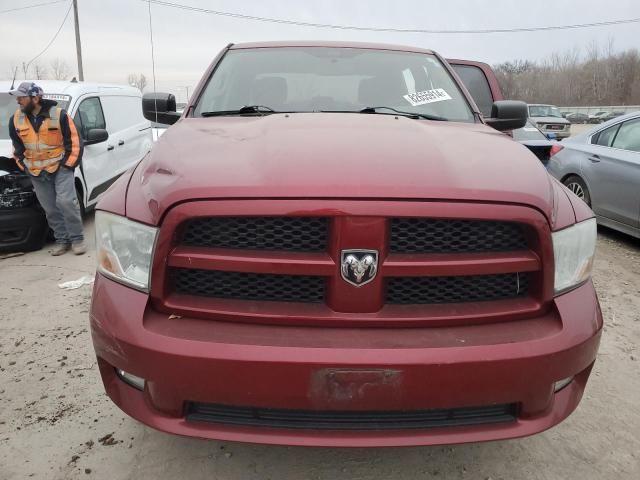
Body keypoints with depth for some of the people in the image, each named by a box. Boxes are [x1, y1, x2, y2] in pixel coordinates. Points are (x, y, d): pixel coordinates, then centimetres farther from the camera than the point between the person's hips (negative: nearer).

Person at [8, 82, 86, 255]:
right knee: (50, 209, 5)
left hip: (60, 167, -4)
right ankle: (62, 240, 16)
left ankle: (77, 238, -2)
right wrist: (24, 165, 10)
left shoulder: (59, 115, -10)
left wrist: (68, 164, -7)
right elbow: (17, 146, 16)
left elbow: (74, 142, -6)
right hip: (36, 172, 5)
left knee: (66, 202, -15)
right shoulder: (16, 119, 3)